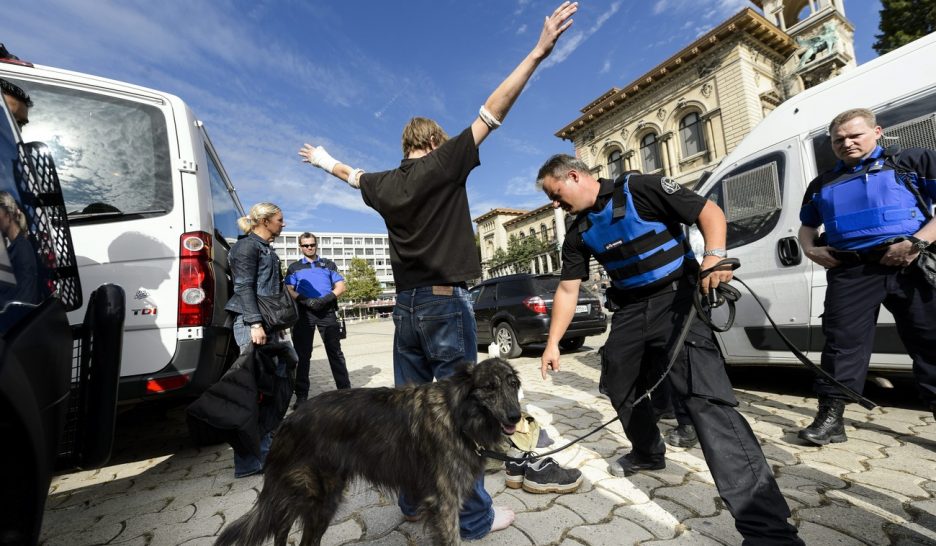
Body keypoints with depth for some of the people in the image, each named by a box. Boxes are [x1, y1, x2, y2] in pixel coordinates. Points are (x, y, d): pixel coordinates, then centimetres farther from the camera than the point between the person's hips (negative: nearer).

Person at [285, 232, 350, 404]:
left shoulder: (328, 264, 16)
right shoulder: (294, 268, 17)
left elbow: (340, 286, 8)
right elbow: (289, 291, 5)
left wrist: (326, 299, -11)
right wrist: (305, 300, -14)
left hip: (327, 311, 0)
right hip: (303, 312, 1)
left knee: (335, 352, 2)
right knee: (302, 354, 5)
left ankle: (345, 390, 7)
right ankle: (301, 395, 14)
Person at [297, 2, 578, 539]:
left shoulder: (385, 184, 11)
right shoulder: (443, 163, -3)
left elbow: (353, 174, 32)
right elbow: (493, 111, -3)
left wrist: (325, 160, 53)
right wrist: (538, 52, 4)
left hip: (406, 305, 6)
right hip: (446, 303, -6)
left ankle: (413, 500, 29)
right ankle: (474, 517, 15)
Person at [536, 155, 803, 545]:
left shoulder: (640, 188, -11)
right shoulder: (579, 233, 5)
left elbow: (709, 211, -8)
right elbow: (567, 291, 4)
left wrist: (714, 256, -27)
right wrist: (553, 343, 0)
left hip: (676, 299, -7)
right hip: (630, 310, 7)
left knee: (706, 398, -20)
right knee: (618, 386, 15)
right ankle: (648, 454, 40)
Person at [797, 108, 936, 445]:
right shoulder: (822, 184, 17)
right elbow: (807, 226, 26)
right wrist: (811, 250, 6)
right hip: (850, 272, 2)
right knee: (842, 341, -3)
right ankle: (830, 418, 1)